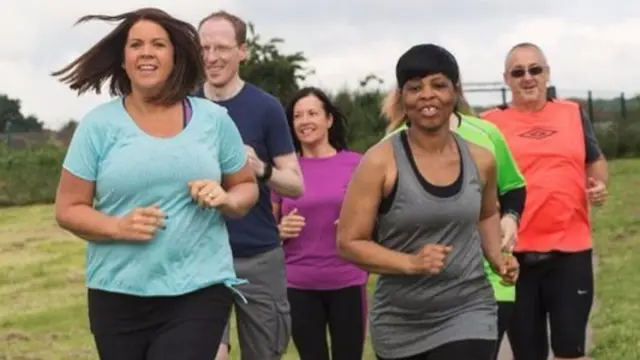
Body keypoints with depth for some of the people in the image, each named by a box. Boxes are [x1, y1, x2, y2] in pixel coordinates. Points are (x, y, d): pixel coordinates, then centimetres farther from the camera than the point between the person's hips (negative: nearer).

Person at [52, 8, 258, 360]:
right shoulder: (99, 124, 0)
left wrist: (226, 199, -9)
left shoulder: (214, 119, 4)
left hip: (200, 291, 0)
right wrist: (118, 227, -16)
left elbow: (247, 187, 14)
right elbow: (68, 208, 2)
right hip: (117, 296, 1)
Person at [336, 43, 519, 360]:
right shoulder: (381, 162, -11)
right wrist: (411, 262, -24)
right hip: (400, 324, -1)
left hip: (467, 314, 1)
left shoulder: (480, 160, 1)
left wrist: (497, 257, 4)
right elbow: (349, 242, -11)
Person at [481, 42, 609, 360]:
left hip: (570, 249, 1)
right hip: (516, 254, -1)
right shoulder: (491, 123, 3)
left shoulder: (573, 114, 10)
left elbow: (595, 161, 21)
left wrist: (599, 185, 1)